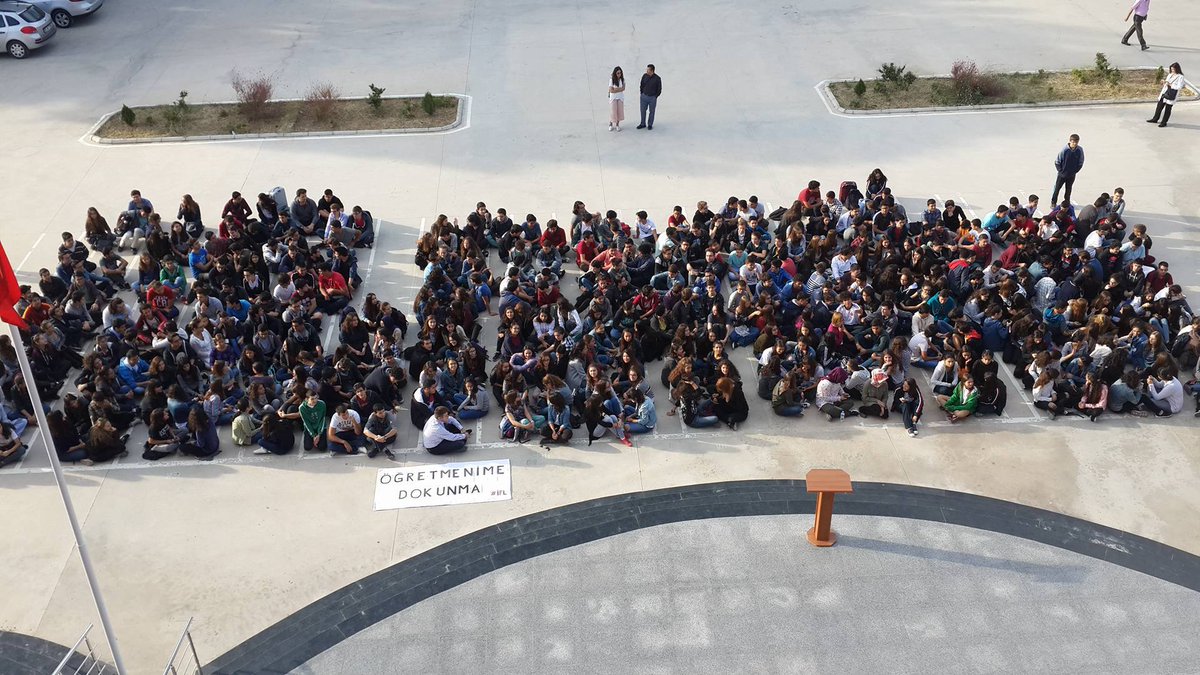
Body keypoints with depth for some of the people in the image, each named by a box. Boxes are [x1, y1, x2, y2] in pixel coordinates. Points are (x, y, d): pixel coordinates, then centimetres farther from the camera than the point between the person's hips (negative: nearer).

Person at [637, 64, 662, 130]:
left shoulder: (657, 78, -13)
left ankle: (650, 125, 20)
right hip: (644, 96, 3)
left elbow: (659, 89, -3)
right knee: (643, 111, 9)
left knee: (651, 112, 7)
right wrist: (642, 94, 8)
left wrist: (655, 97, 0)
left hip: (652, 98, -3)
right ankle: (643, 124, 22)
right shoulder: (644, 76, -4)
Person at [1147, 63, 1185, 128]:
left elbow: (1179, 87, -17)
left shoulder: (1180, 77, -12)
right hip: (1164, 93, 7)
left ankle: (1164, 122, 11)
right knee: (1159, 106, 13)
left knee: (1168, 108, 2)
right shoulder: (1170, 75, 10)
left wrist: (1170, 84, -19)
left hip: (1172, 95, -7)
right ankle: (1155, 119, 28)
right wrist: (1164, 82, -3)